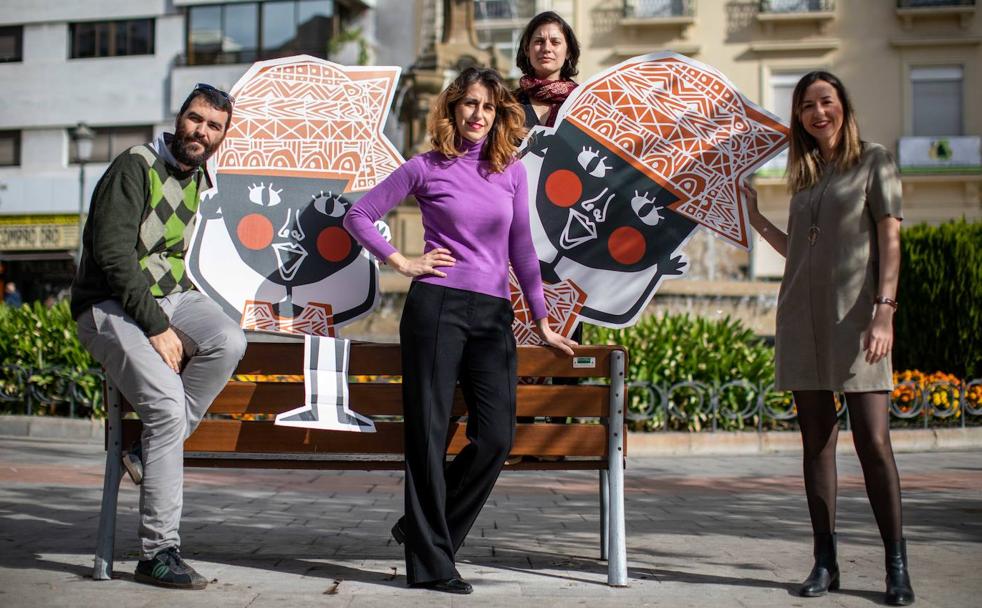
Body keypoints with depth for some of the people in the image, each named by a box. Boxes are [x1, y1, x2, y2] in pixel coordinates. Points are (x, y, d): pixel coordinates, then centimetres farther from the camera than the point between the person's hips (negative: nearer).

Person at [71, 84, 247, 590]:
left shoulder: (203, 181, 13)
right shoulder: (136, 167, -12)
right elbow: (113, 255, -20)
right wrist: (157, 328, -22)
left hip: (170, 297, 7)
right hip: (110, 306, -7)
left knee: (229, 341, -26)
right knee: (167, 403, -25)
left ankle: (150, 451, -13)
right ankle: (157, 553, -16)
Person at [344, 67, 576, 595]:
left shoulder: (512, 172, 13)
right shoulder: (427, 168, 4)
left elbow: (522, 251, 15)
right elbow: (357, 216, 7)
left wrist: (542, 321, 14)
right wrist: (401, 263, -1)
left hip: (493, 314, 4)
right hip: (437, 306, -4)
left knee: (496, 437, -4)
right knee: (429, 435, -2)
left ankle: (422, 528, 16)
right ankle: (430, 562, 6)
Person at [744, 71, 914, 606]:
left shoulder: (873, 161, 4)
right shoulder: (805, 175, 18)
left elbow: (889, 240, -4)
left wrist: (884, 310, -14)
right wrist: (756, 219, 15)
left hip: (854, 316, -5)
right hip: (802, 316, 5)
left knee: (873, 440, -9)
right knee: (816, 441, 5)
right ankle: (825, 562, 10)